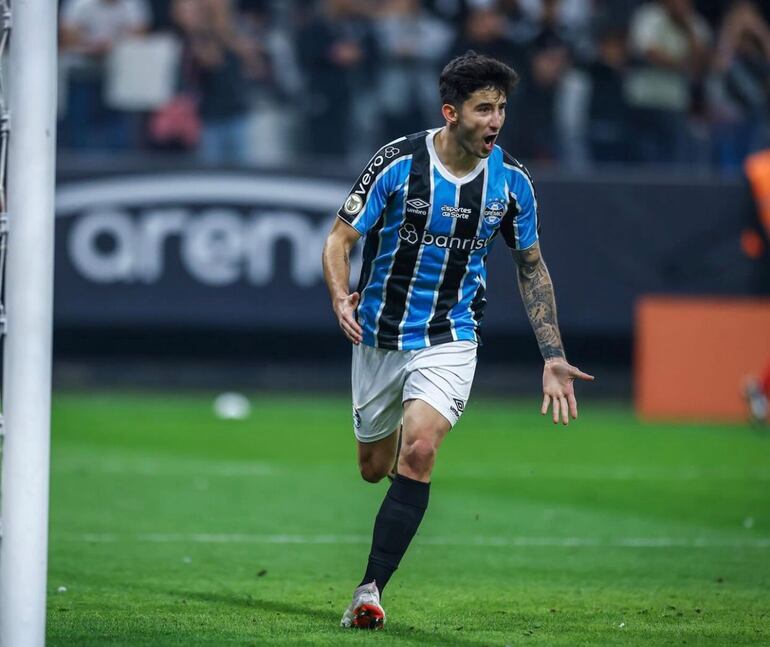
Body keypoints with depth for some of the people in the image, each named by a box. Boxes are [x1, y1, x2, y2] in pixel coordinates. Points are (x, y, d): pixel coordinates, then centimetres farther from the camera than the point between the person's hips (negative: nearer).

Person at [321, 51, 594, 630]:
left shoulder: (511, 182, -6)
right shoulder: (397, 163, -14)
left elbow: (532, 268, 7)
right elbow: (340, 238, -7)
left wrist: (553, 357, 4)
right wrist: (341, 299, -28)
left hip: (450, 339, 0)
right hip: (379, 336, 0)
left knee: (418, 452, -23)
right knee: (373, 468, 13)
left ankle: (370, 589, -20)